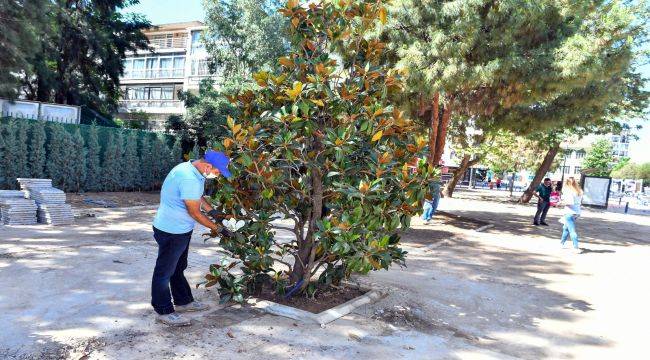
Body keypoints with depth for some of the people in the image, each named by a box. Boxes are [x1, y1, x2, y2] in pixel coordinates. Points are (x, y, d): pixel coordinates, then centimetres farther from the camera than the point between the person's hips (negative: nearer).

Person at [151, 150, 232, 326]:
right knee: (165, 271, 4)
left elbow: (197, 197, 17)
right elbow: (195, 213, -24)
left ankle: (183, 301, 36)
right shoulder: (189, 179, -31)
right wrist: (218, 229, -14)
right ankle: (164, 312, 16)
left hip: (181, 229, 10)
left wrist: (212, 211, 6)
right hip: (171, 231, -10)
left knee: (178, 267, 22)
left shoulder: (191, 168, 1)